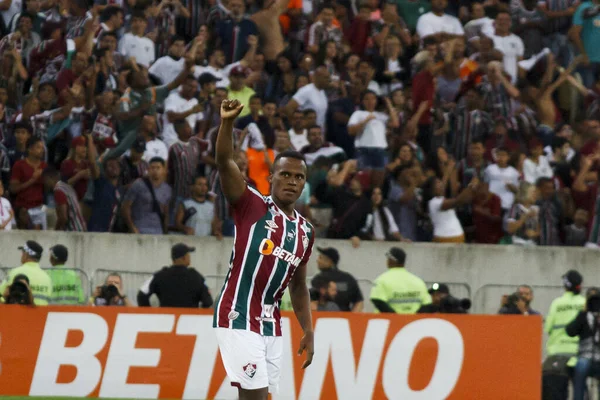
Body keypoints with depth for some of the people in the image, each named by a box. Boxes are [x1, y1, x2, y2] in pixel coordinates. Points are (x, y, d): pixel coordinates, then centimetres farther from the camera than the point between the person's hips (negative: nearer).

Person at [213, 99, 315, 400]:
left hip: (271, 323, 7)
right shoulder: (253, 207, -2)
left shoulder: (305, 231, 15)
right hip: (238, 318, -7)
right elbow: (225, 163, -16)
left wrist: (308, 332, 18)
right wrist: (228, 123, -32)